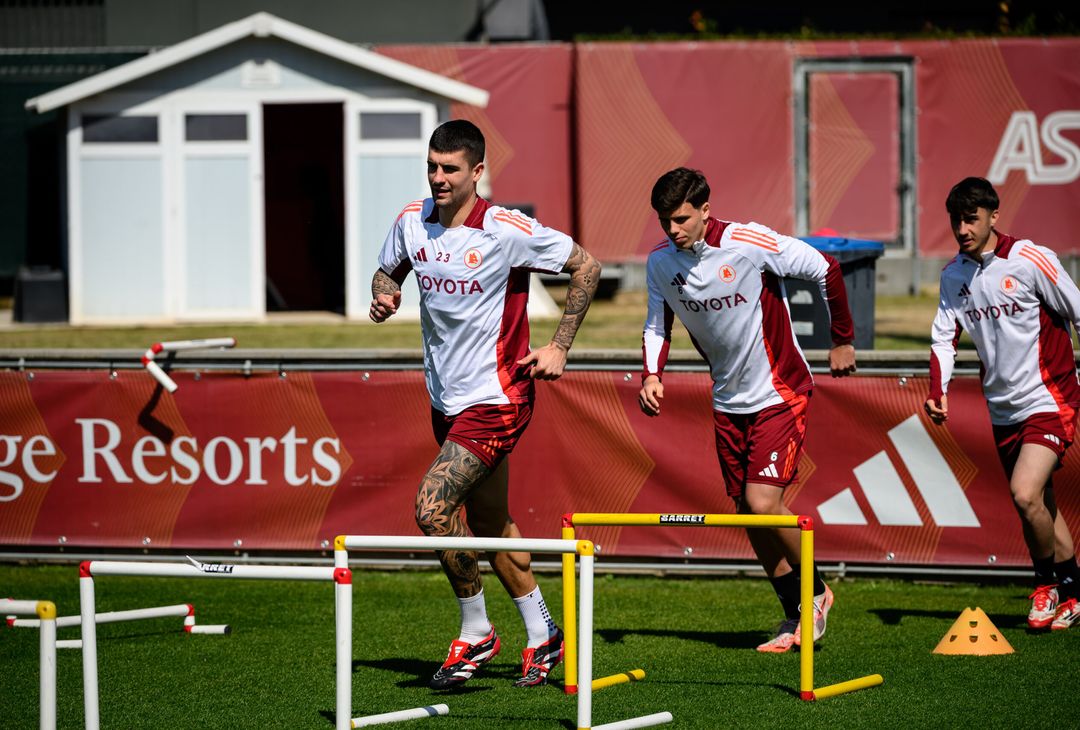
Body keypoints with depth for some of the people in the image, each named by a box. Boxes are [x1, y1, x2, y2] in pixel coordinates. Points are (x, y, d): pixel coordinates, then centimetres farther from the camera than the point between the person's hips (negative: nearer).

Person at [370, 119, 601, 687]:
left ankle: (476, 633, -2)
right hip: (446, 400, 7)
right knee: (489, 523, 15)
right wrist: (383, 296, -4)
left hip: (496, 397, -7)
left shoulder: (507, 230, -16)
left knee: (432, 507, -19)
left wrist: (559, 346, -8)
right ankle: (542, 636, 31)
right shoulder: (413, 222, 0)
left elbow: (586, 266, -6)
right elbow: (387, 271, 20)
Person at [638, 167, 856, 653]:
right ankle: (795, 615, 19)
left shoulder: (750, 244, -21)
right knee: (748, 513, 5)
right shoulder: (661, 262, -4)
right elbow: (658, 324, 11)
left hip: (780, 392, -6)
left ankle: (817, 591, 7)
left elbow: (826, 270, -10)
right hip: (728, 401, 6)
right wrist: (652, 373, -8)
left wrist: (843, 340, -1)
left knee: (763, 503, -17)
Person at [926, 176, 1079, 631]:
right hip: (1003, 409, 6)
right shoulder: (953, 275, 4)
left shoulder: (1030, 261, -13)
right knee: (1038, 507, 11)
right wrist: (938, 391, -7)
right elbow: (944, 335, 8)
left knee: (1025, 495, -20)